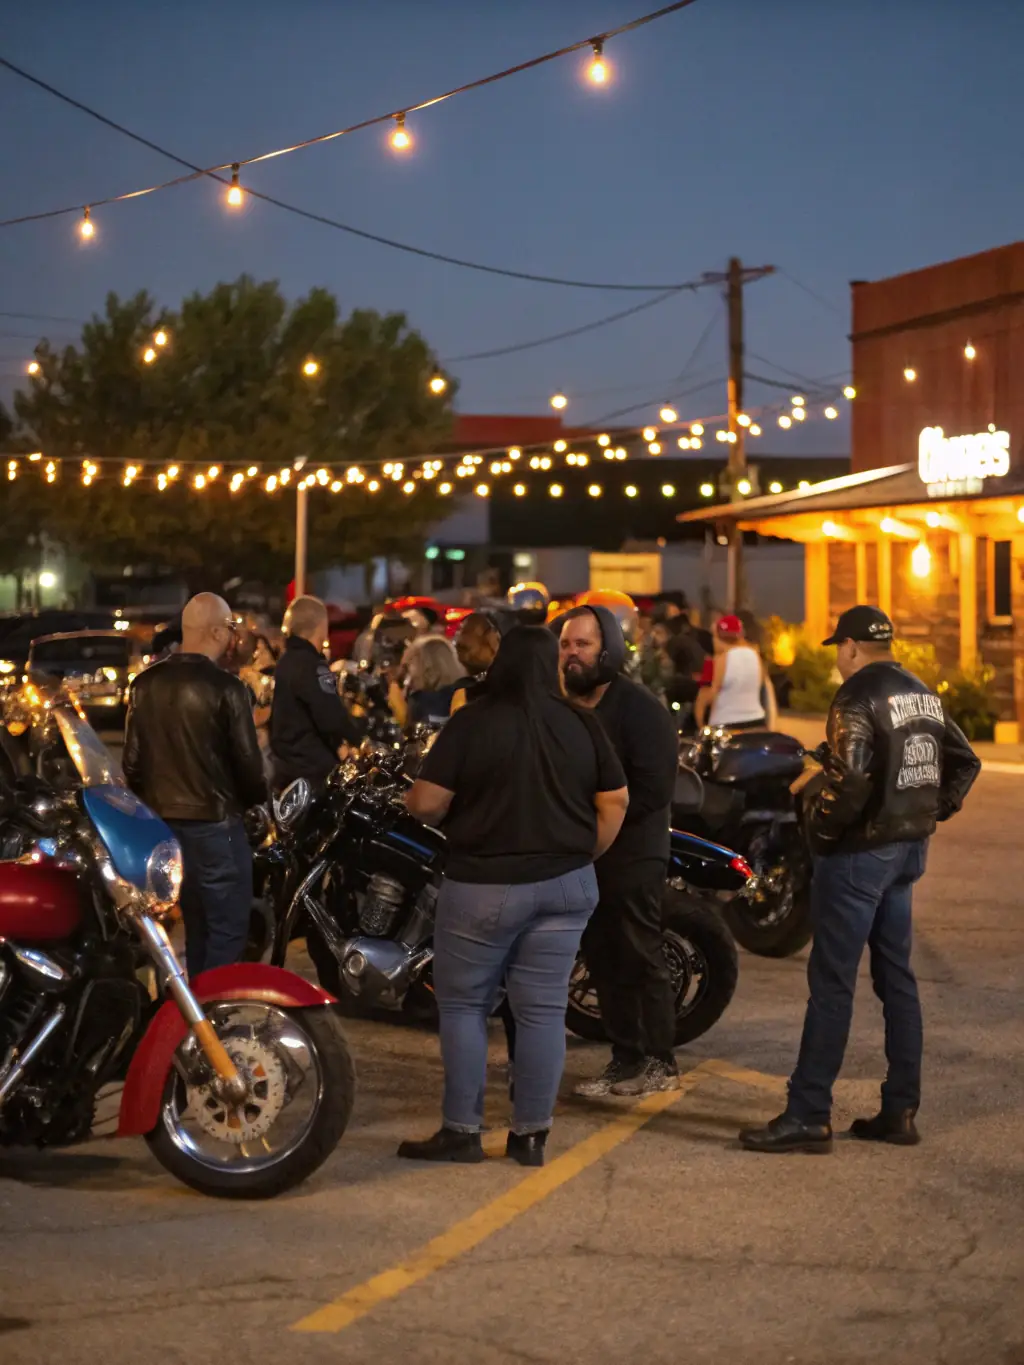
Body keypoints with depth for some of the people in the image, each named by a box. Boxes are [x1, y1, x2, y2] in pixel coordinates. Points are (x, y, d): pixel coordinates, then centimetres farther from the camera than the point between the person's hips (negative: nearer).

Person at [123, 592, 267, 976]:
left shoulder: (145, 684, 3)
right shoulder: (224, 687, -15)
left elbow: (132, 759, 7)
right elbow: (246, 760, -13)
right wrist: (258, 799, 7)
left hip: (162, 820, 7)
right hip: (214, 821, -7)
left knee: (194, 926, 20)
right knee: (227, 930, 1)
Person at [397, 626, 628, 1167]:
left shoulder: (471, 723, -9)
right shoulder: (581, 725, 3)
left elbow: (427, 803, -12)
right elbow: (614, 802, 6)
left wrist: (413, 799, 9)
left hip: (485, 887, -4)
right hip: (566, 885, 4)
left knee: (463, 1004, 8)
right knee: (543, 1010, 7)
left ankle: (461, 1132, 9)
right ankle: (531, 1135, 11)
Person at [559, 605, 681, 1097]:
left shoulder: (638, 707, -10)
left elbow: (654, 787, -17)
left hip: (632, 853, -7)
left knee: (640, 958, -3)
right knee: (603, 960, 10)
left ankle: (660, 1062, 6)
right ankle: (625, 1058, 18)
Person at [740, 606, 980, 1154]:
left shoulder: (858, 697, -14)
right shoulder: (922, 694, 12)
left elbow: (848, 778, -25)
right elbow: (964, 762, 18)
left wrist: (820, 831, -12)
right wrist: (930, 813, 16)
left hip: (860, 853, -8)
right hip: (909, 850, 9)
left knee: (831, 984, -5)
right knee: (897, 979, 13)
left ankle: (808, 1116, -3)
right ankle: (900, 1111, 16)